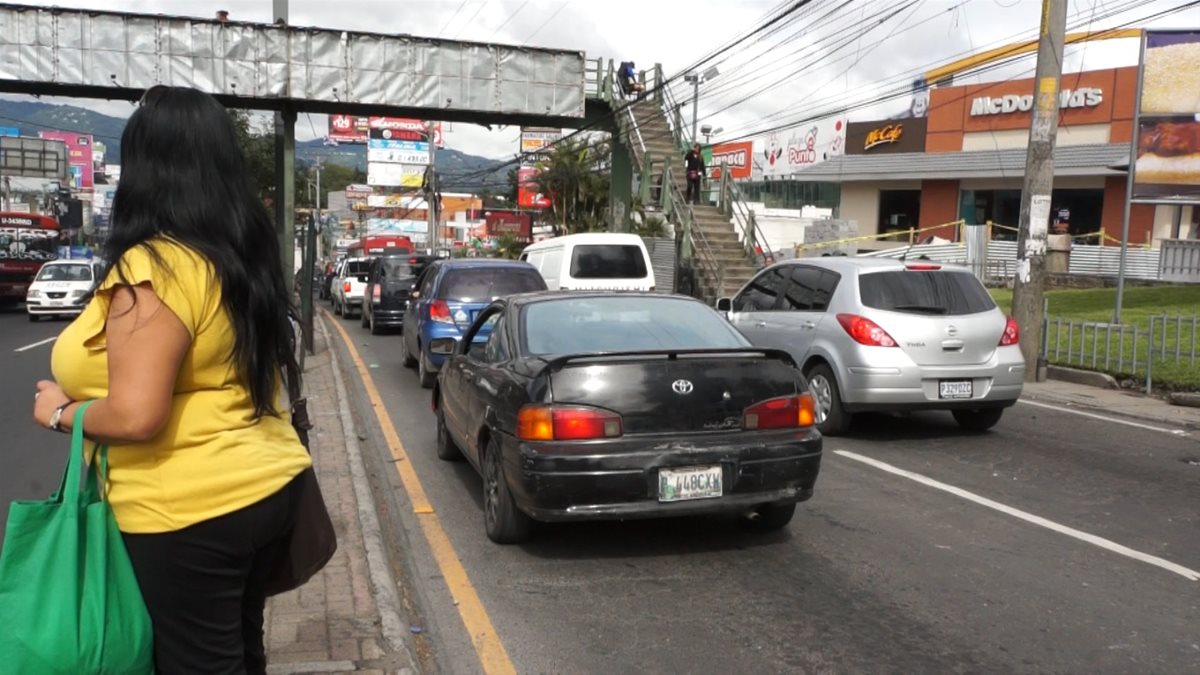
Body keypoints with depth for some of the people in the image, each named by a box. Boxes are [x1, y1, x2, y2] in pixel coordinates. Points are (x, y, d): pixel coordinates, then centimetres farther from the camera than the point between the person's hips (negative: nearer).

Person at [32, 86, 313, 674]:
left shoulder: (152, 268, -20)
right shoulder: (245, 256, 6)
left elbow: (135, 416, -24)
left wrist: (61, 413, -6)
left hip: (188, 514, -8)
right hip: (266, 487, 8)